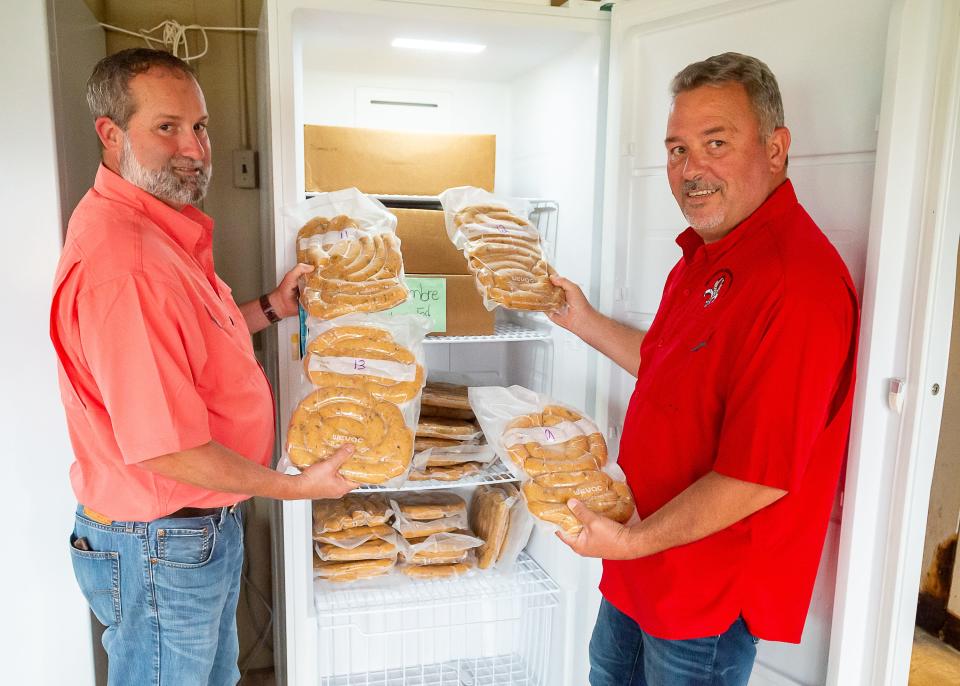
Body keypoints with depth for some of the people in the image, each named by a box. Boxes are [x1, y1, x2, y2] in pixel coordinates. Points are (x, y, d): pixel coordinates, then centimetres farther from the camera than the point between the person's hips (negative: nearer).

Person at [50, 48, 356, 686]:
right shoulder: (122, 263, -30)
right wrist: (295, 486, -18)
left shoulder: (160, 227, 5)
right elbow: (165, 448, -29)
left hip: (206, 525, 9)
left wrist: (270, 308, 7)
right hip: (160, 545, -9)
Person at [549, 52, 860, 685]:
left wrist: (636, 540, -22)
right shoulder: (706, 255, 4)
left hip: (711, 592, -9)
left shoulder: (797, 283, -29)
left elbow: (762, 476, -29)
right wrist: (583, 320, 11)